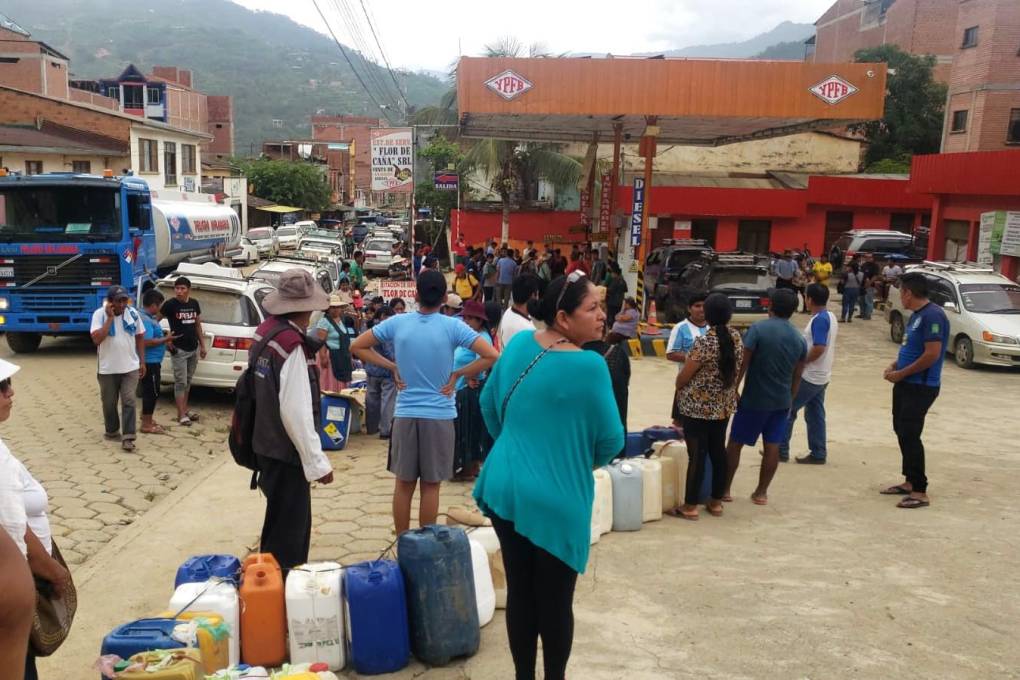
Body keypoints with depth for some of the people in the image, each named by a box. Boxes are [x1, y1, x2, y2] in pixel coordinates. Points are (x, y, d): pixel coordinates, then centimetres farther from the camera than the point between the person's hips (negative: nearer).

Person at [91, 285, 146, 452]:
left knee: (128, 401, -6)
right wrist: (110, 318, -23)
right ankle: (112, 431, 33)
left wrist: (142, 362, 7)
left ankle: (127, 437, -7)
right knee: (109, 403, 13)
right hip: (108, 369, -1)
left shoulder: (133, 314, -1)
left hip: (130, 368, 1)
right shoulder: (99, 314, -10)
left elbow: (140, 338, 10)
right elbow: (96, 339, -23)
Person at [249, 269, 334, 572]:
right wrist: (317, 461, -22)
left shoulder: (266, 329, 4)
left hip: (268, 442, 9)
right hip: (285, 449, -9)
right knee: (289, 526, 4)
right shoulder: (293, 344, -24)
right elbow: (296, 410, -26)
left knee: (282, 519, 23)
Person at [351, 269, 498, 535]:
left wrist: (392, 367, 4)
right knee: (431, 486, 8)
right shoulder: (453, 326, -9)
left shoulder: (397, 322, -2)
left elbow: (357, 346, 6)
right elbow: (491, 356, -14)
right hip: (439, 415, -2)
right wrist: (457, 374, -6)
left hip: (405, 413, 2)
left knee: (403, 483, 13)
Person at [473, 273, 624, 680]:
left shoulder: (519, 344, 0)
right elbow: (611, 441, -10)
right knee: (555, 601, 11)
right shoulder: (589, 366, -18)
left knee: (519, 592, 16)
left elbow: (488, 403, 12)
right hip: (554, 500, -6)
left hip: (505, 488, 6)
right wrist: (583, 460, 11)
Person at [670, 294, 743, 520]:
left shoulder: (704, 342, -21)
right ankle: (716, 502, 24)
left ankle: (690, 506, 8)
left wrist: (677, 388, 8)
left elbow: (684, 376, -12)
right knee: (718, 452, 14)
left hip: (698, 406, -7)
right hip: (724, 405, 7)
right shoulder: (736, 337, 1)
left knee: (697, 455, -1)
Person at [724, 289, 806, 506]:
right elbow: (797, 376, 9)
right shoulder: (799, 339, 3)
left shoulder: (758, 329, -13)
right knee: (772, 446, 11)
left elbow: (742, 364, -15)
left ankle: (725, 489, 15)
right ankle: (761, 492, 18)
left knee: (735, 443, 8)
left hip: (754, 399, -4)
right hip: (782, 401, 4)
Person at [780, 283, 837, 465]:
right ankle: (818, 454, 16)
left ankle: (781, 451, 7)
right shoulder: (830, 317, 10)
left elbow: (818, 348, -27)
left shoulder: (819, 320, -21)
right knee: (815, 415, 13)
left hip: (809, 377, -9)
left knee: (787, 410, 1)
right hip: (821, 376, 9)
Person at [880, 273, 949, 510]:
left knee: (910, 435, -8)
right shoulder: (916, 315, 11)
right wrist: (894, 365, 4)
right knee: (901, 431, 15)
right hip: (906, 384, 10)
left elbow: (932, 355, -24)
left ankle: (920, 492, -1)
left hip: (921, 388, -10)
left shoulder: (933, 315, -20)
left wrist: (901, 374, -17)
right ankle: (909, 481, 26)